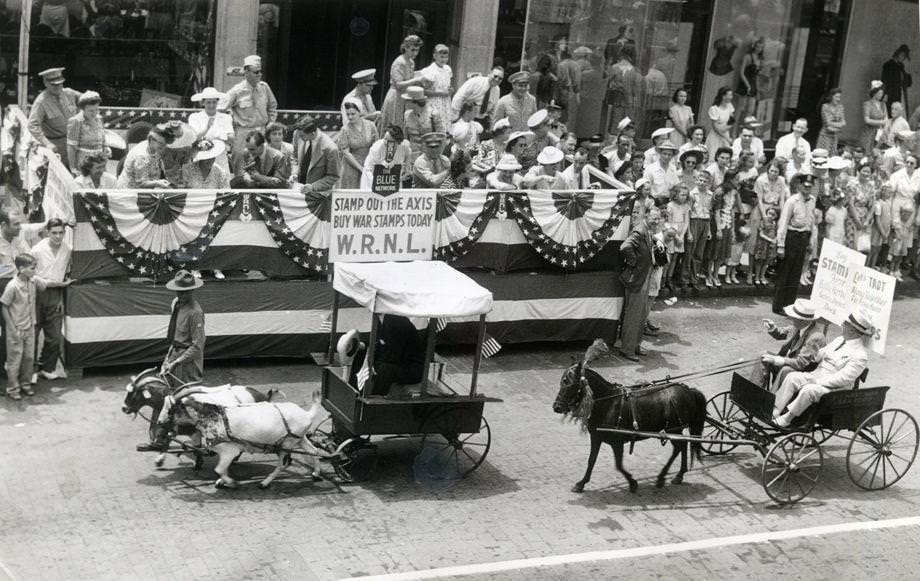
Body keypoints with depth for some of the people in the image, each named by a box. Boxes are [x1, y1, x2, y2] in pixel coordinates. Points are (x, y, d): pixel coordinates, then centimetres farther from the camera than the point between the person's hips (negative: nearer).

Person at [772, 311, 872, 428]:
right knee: (792, 377, -16)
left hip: (835, 388, -8)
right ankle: (775, 411, -21)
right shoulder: (839, 340, 14)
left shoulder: (860, 355, -14)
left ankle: (786, 419, -26)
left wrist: (818, 382, -21)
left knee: (808, 390, -35)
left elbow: (843, 378, -20)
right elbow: (820, 355, 17)